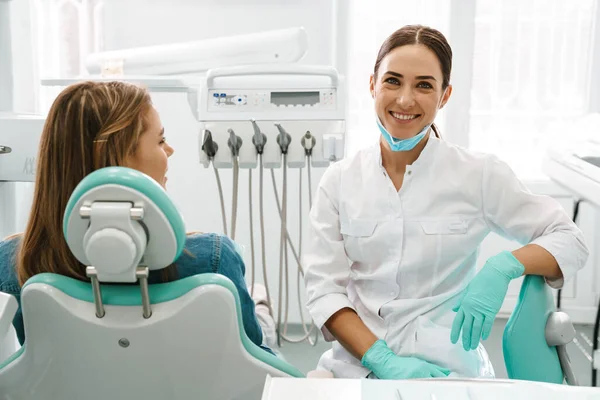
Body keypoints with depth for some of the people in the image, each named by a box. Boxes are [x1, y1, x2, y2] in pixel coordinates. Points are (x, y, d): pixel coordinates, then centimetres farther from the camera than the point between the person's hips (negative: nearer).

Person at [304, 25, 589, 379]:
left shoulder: (478, 175, -1)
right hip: (356, 368, 1)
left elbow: (571, 242, 3)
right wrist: (383, 360, -14)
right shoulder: (340, 180, 3)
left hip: (447, 371, -1)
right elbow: (324, 290, -1)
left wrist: (503, 267, -16)